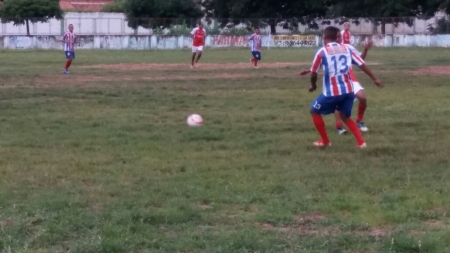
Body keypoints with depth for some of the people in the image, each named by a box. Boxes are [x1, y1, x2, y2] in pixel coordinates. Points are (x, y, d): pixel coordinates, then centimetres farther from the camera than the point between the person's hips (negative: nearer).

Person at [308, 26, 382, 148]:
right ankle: (361, 142, 10)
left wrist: (313, 85, 20)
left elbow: (314, 74, 1)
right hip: (348, 90, 5)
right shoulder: (347, 49, 9)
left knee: (314, 111, 17)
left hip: (332, 92, -5)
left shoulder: (322, 51, -3)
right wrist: (375, 79, 14)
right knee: (345, 117, 24)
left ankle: (325, 141, 20)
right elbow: (362, 65, 7)